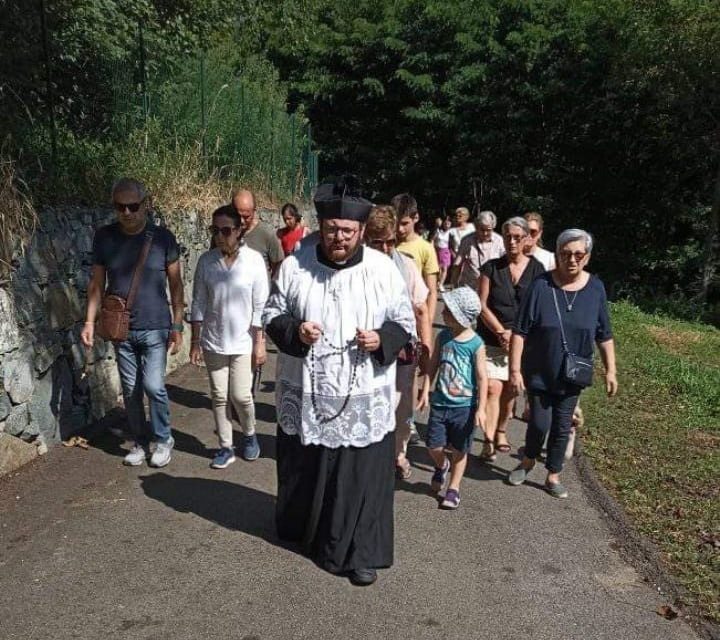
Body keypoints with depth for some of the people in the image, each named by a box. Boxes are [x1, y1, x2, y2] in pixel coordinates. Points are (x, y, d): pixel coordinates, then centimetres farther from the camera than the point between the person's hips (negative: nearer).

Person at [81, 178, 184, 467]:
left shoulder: (162, 237, -7)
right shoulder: (104, 237, -2)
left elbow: (175, 284, -2)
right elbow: (97, 282, 6)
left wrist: (177, 325, -4)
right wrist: (90, 321, -2)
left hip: (155, 328, -2)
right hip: (121, 330, 3)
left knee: (153, 386, -7)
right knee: (130, 390, 10)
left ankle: (163, 439, 16)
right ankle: (140, 442, 27)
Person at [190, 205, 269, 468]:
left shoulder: (254, 260, -10)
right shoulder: (206, 261, -2)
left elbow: (260, 306, -7)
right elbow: (198, 303, 3)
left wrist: (259, 343, -8)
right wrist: (195, 341, 2)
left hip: (243, 342, -3)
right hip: (213, 342, 3)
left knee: (240, 396, -1)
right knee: (219, 397, 9)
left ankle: (249, 434, 28)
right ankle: (226, 447, 24)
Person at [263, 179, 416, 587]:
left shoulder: (384, 269, -5)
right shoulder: (294, 266, -4)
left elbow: (405, 322, 2)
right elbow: (272, 314, 5)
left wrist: (382, 338, -19)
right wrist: (293, 330, -17)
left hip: (364, 401, -1)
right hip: (305, 396, 2)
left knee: (363, 477, 4)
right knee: (303, 470, 19)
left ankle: (361, 554, 20)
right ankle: (300, 529, 46)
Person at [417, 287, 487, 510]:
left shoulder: (476, 344, -13)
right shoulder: (442, 337, -2)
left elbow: (482, 377, -9)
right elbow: (433, 366, 7)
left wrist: (481, 409, -10)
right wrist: (426, 391, 2)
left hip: (464, 406, -3)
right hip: (440, 403, 3)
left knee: (459, 450, 10)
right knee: (434, 447, 4)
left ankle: (454, 489, 30)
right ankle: (441, 466, 38)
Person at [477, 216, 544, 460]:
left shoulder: (536, 269, 0)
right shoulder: (492, 267, -1)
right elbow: (482, 306, -4)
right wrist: (502, 332, -13)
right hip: (491, 339, -1)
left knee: (510, 389, 11)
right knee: (492, 388, -10)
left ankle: (501, 431, 31)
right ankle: (488, 440, -6)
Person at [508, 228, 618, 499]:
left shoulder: (595, 288, -4)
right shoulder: (541, 286, -13)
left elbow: (604, 335, 4)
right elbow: (520, 331, -12)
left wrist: (610, 370, 4)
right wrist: (515, 369, -14)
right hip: (539, 372, -2)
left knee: (562, 426, 11)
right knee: (540, 422, 3)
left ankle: (553, 476, 29)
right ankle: (528, 461, 33)